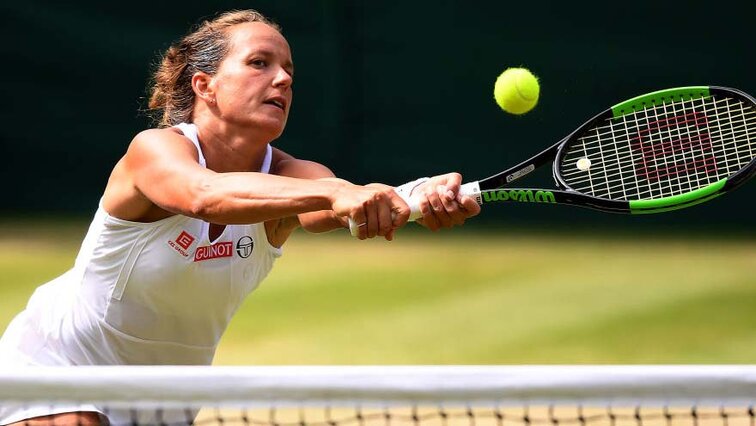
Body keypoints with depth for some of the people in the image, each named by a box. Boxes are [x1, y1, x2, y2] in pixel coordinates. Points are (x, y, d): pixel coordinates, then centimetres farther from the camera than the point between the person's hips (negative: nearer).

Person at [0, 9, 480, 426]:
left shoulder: (288, 175, -13)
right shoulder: (155, 150, -24)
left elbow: (336, 209, -35)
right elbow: (205, 194, -47)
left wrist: (424, 196, -57)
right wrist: (335, 192, -62)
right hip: (55, 364, -5)